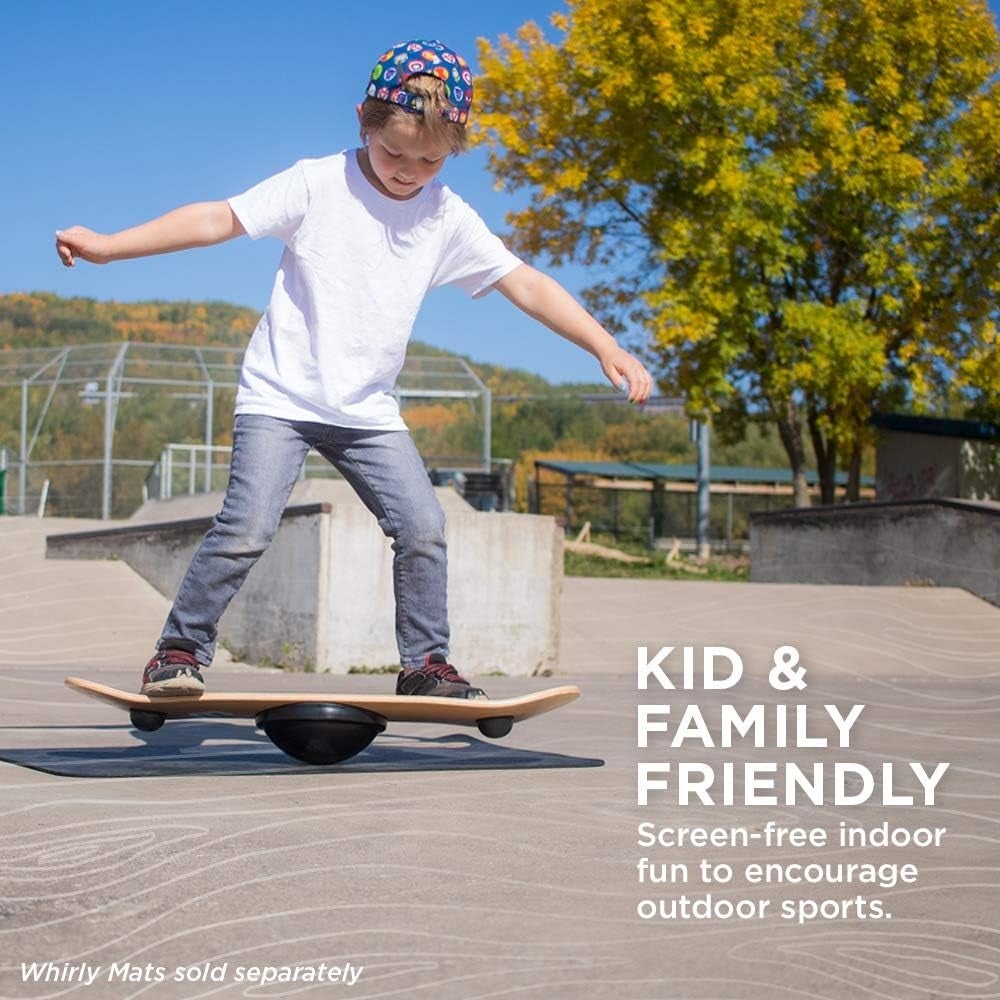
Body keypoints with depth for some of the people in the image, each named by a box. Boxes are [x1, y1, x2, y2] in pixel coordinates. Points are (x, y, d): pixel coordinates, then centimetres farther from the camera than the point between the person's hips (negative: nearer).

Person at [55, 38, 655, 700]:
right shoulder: (318, 185, -8)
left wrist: (605, 345, -4)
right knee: (248, 527, -16)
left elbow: (526, 285, 3)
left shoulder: (449, 219, 2)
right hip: (281, 396, -4)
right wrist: (109, 246, -18)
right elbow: (219, 219, -11)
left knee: (424, 528, -7)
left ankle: (425, 663, 8)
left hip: (369, 411, 4)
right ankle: (180, 650, 1)